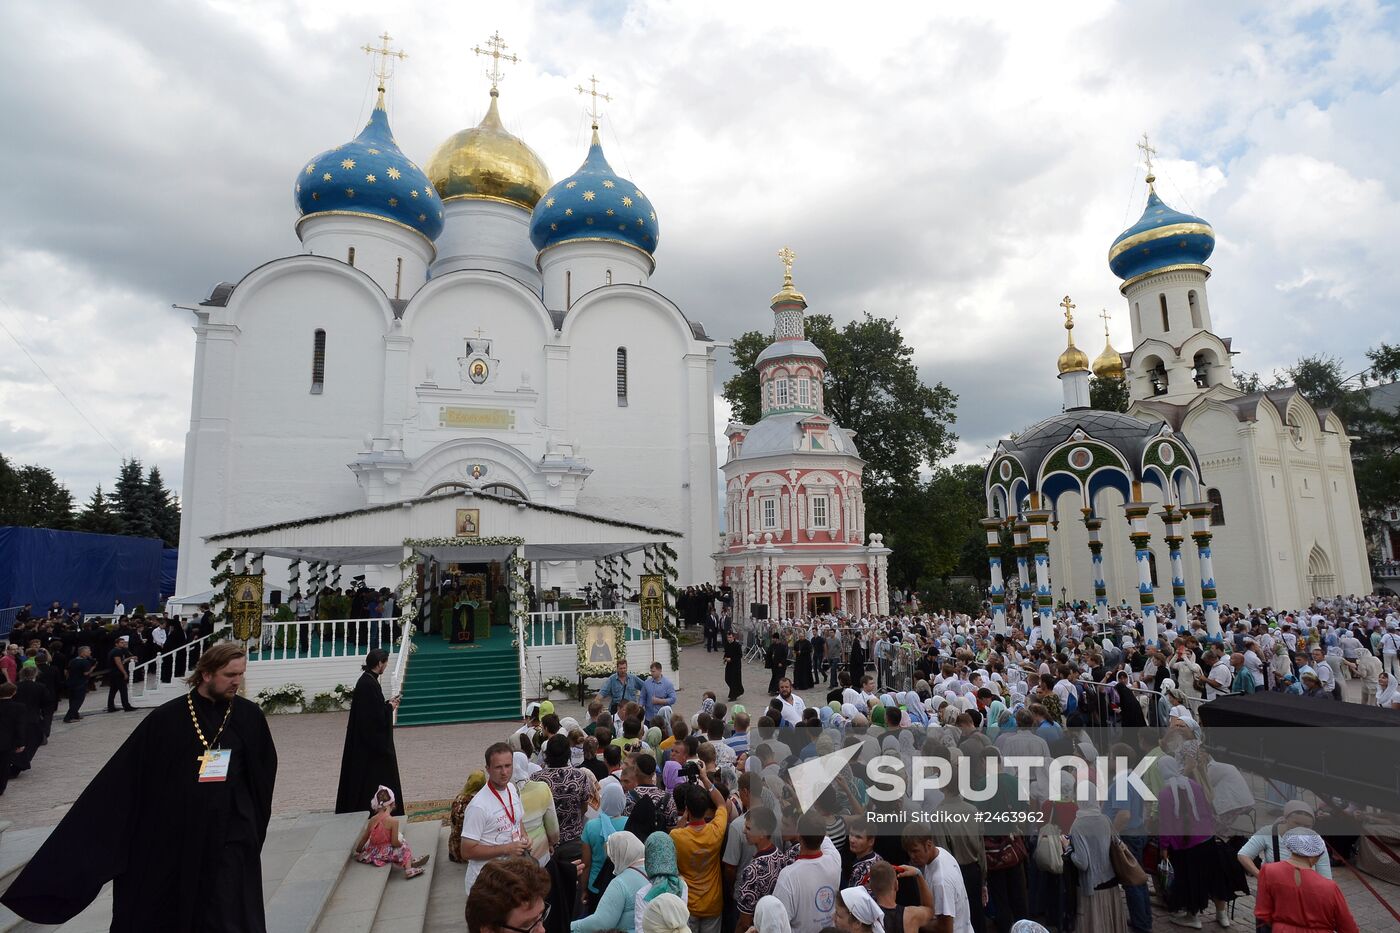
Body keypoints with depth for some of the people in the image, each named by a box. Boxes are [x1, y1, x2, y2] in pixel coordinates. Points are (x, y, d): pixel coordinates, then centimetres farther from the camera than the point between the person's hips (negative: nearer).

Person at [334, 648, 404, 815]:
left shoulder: (366, 680, 7)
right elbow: (377, 716, -24)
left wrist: (387, 704, 9)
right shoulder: (369, 684, -22)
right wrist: (390, 707, -8)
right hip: (372, 742, -10)